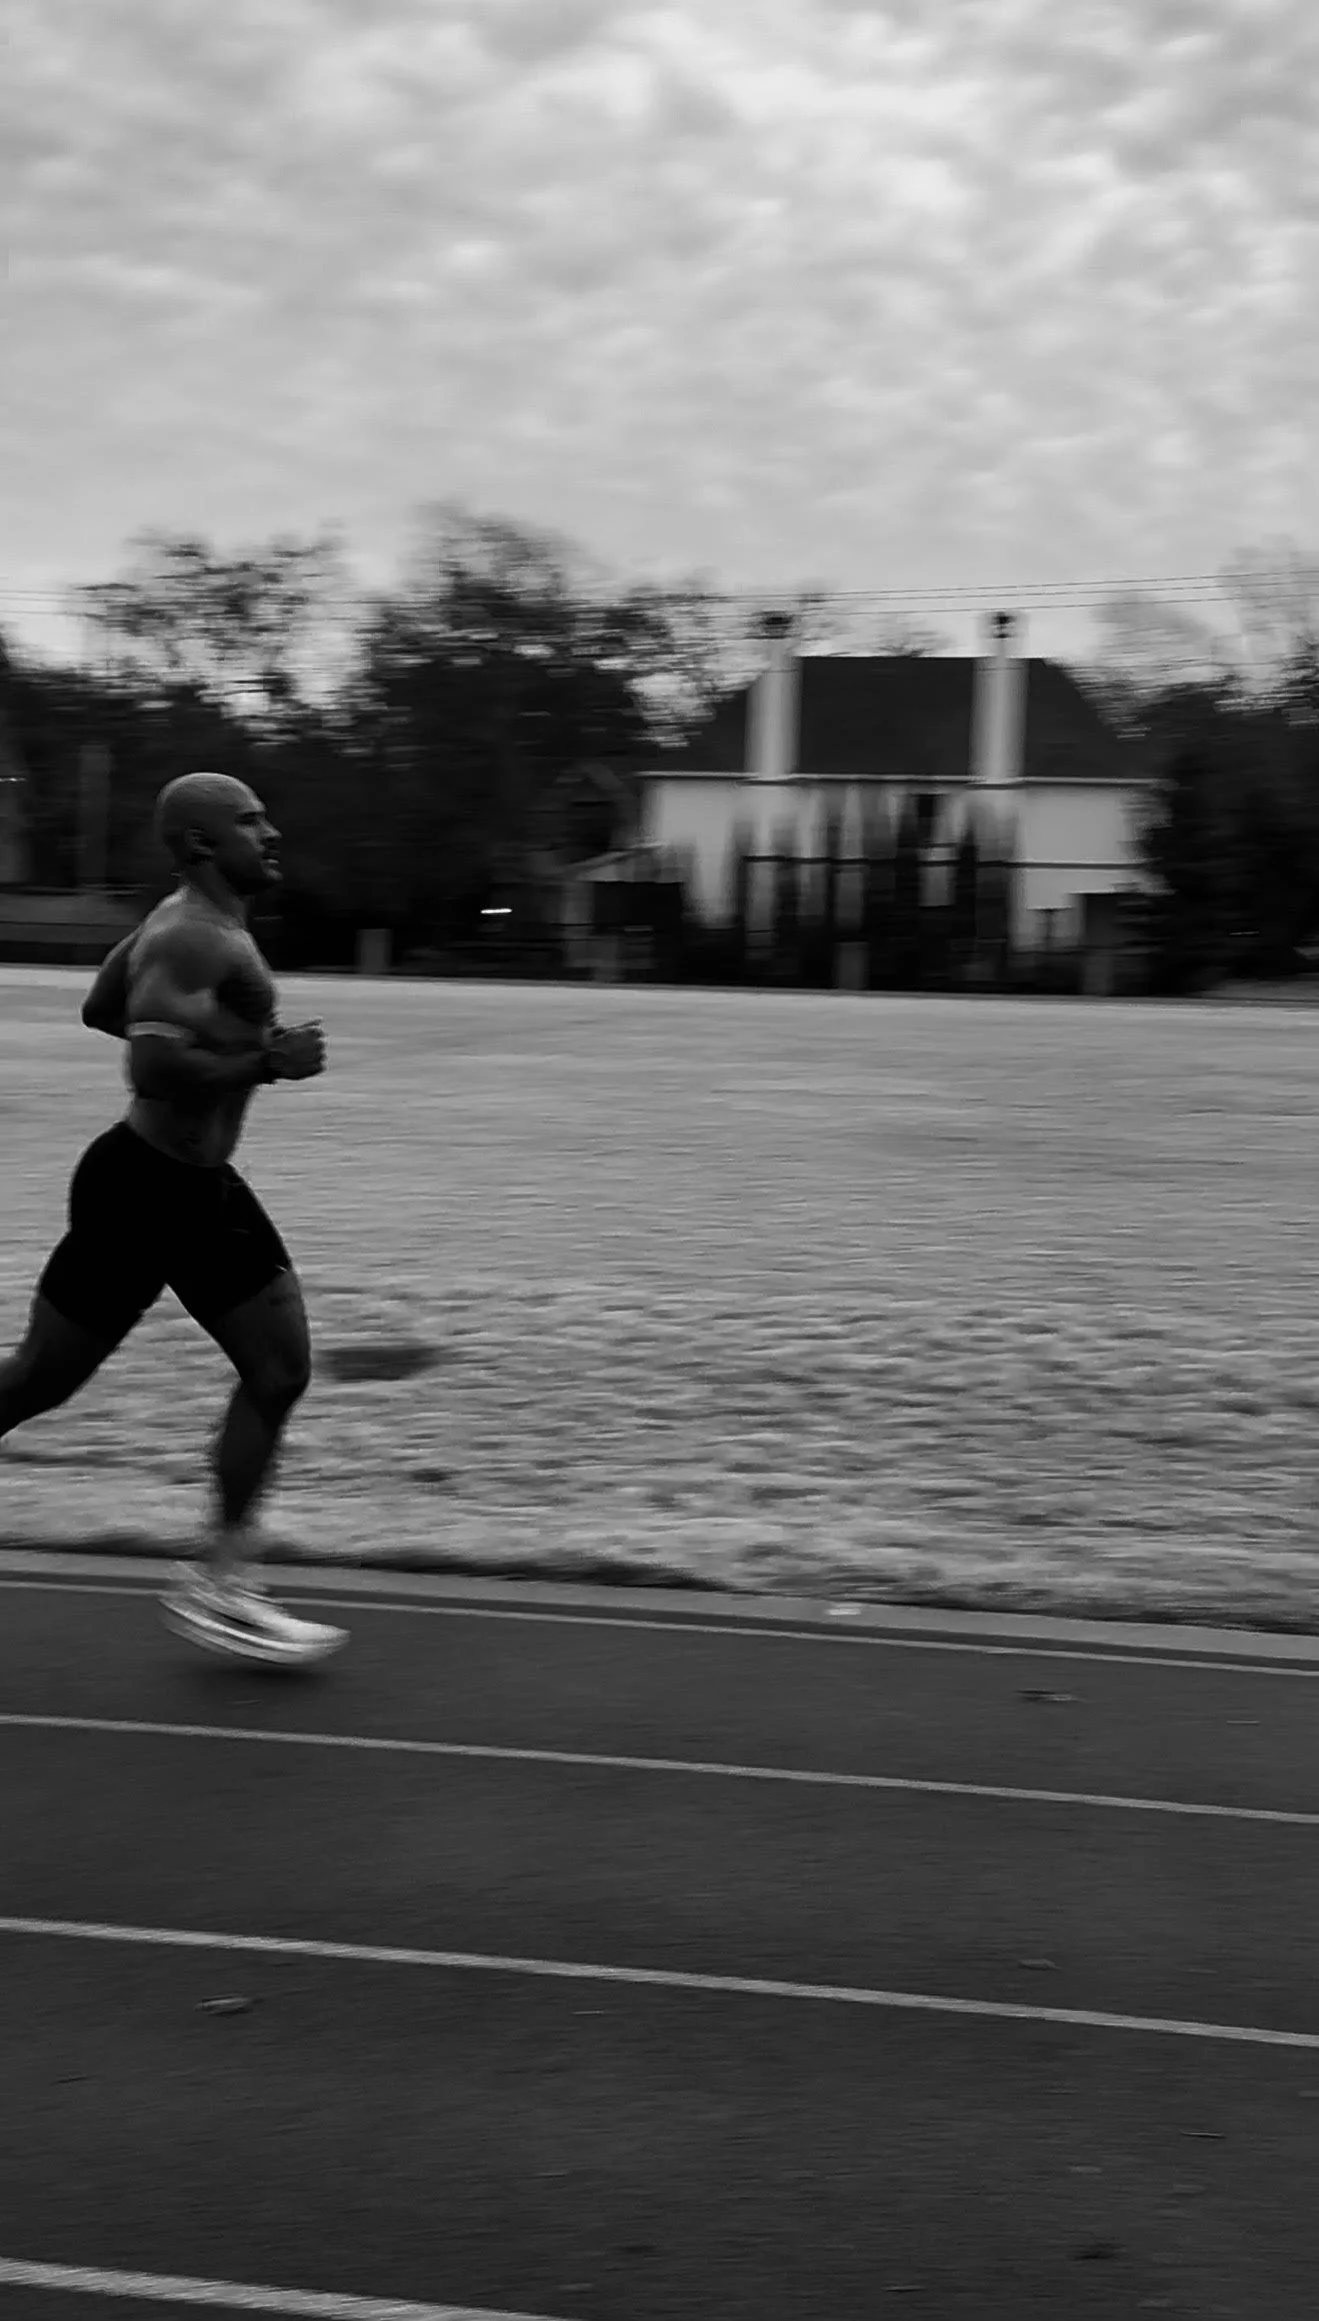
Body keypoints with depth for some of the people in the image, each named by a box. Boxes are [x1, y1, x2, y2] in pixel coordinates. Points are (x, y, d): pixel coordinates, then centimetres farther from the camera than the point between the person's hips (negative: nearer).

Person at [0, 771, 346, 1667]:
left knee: (281, 1371, 6)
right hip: (140, 1190, -10)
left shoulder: (199, 921, 10)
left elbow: (101, 1008, 22)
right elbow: (152, 1068, -33)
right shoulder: (193, 938, -21)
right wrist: (268, 1062, -23)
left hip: (202, 1187, 10)